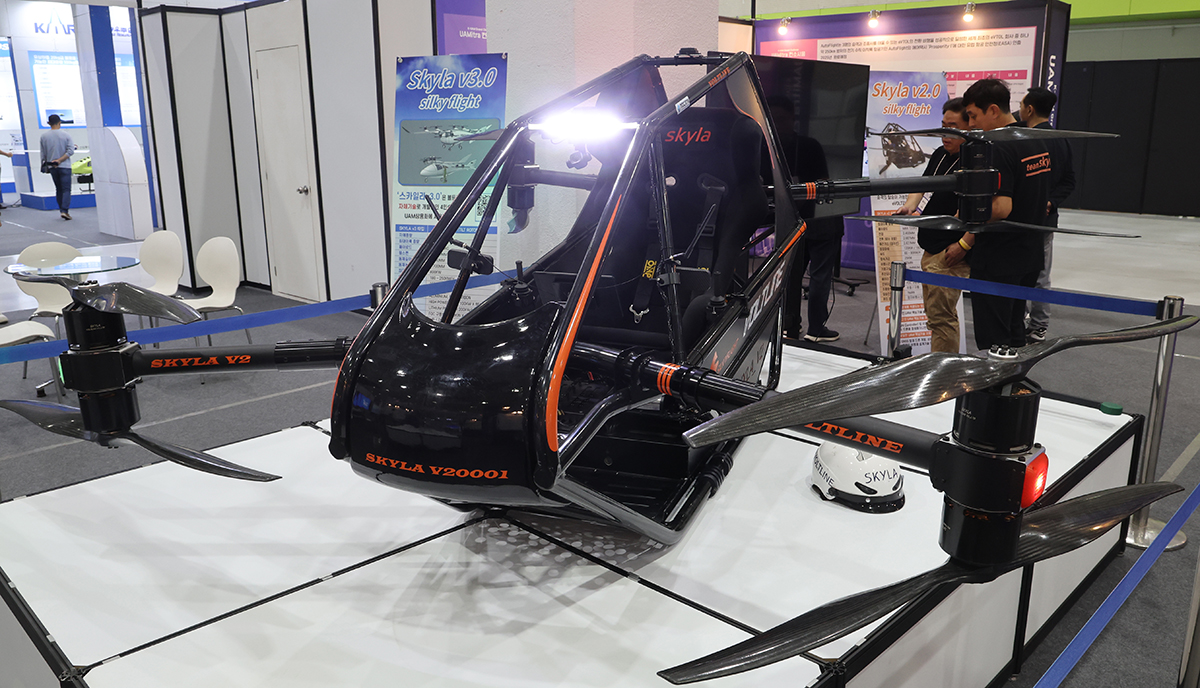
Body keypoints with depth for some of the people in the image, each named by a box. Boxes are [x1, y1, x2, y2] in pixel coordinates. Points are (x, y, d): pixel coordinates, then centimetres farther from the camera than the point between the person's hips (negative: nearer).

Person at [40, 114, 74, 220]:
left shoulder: (44, 136, 2)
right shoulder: (66, 135, -4)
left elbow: (43, 154, 7)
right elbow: (70, 150, -13)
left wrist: (44, 164, 21)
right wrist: (60, 160, -12)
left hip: (52, 167, 3)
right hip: (64, 166, -3)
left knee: (58, 189, 13)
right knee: (66, 189, -4)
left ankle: (62, 210, 14)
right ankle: (64, 210, -17)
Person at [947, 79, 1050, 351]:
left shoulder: (999, 148, -19)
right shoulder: (1037, 143, 11)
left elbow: (1001, 207, -27)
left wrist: (966, 242, -17)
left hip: (997, 262, -9)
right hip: (1029, 257, 9)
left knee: (992, 341, -1)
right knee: (1014, 332, 18)